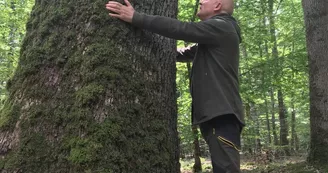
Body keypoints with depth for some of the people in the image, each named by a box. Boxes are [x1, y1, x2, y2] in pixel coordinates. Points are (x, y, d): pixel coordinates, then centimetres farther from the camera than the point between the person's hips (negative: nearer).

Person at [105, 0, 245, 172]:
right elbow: (185, 54, 28)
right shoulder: (214, 33, 27)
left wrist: (135, 17, -15)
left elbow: (180, 28, -14)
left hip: (222, 114, -10)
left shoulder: (221, 27, -4)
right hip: (215, 113, 10)